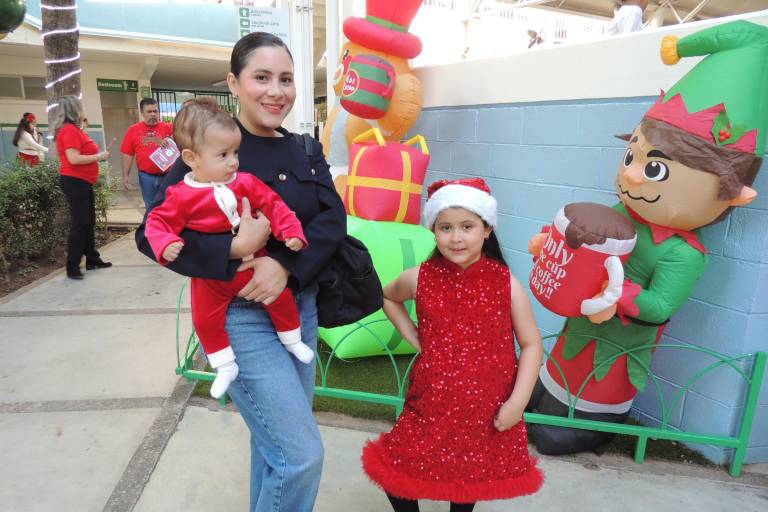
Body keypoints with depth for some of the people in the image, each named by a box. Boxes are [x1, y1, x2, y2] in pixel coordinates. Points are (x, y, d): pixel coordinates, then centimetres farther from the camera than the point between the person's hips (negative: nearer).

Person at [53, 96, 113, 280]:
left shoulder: (73, 129, 15)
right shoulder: (69, 130, -15)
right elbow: (73, 159, -24)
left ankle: (92, 259, 24)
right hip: (75, 182, -10)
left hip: (82, 182, 10)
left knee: (89, 221, 15)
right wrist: (99, 157, -16)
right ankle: (72, 267, -1)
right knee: (79, 223, -7)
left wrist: (97, 155, 7)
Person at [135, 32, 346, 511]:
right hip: (240, 315, -5)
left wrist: (287, 265, -22)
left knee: (276, 437, 22)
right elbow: (153, 234, -12)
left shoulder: (305, 152, 6)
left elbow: (334, 218, -6)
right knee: (302, 455, -3)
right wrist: (234, 249, -26)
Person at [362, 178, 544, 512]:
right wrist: (412, 336, 1)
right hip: (432, 401, 1)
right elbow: (388, 297, 13)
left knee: (473, 473, 19)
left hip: (488, 405, 0)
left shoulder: (506, 284, -11)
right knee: (399, 470, 7)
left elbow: (531, 344, -5)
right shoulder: (419, 278, -8)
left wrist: (517, 401, -12)